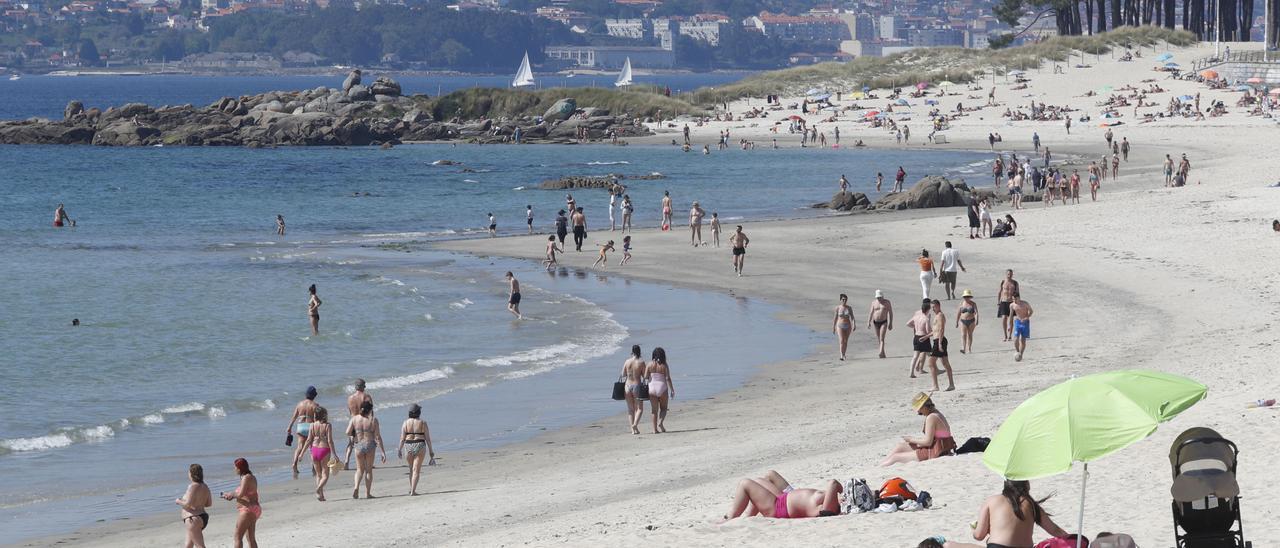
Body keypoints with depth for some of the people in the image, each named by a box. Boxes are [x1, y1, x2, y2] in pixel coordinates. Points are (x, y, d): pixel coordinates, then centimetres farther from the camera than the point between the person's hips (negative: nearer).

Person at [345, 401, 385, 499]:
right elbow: (378, 437, -8)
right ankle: (367, 493, 14)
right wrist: (383, 452, -5)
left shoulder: (354, 419, -3)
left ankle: (356, 487, -7)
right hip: (370, 445, -1)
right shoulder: (373, 420, -8)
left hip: (358, 446, 1)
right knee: (369, 469, 13)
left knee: (360, 469, 17)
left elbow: (348, 433, -9)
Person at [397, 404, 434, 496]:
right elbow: (427, 438, -3)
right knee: (416, 470, -1)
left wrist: (399, 450, 0)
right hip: (420, 446, -2)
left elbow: (402, 438, -6)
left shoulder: (406, 423, -2)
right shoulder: (423, 423, -5)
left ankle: (411, 488, 21)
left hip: (408, 446, 2)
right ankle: (413, 491, -8)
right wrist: (431, 451, 4)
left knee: (411, 469, 21)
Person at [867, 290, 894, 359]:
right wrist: (868, 322, -2)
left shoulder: (887, 302, 0)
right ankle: (883, 353, 17)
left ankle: (881, 353, -28)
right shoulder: (874, 302, 6)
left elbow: (890, 313, 2)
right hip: (876, 322, 3)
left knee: (882, 338, -17)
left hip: (884, 322, -3)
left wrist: (890, 323, -4)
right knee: (879, 339, 8)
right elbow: (871, 313, 7)